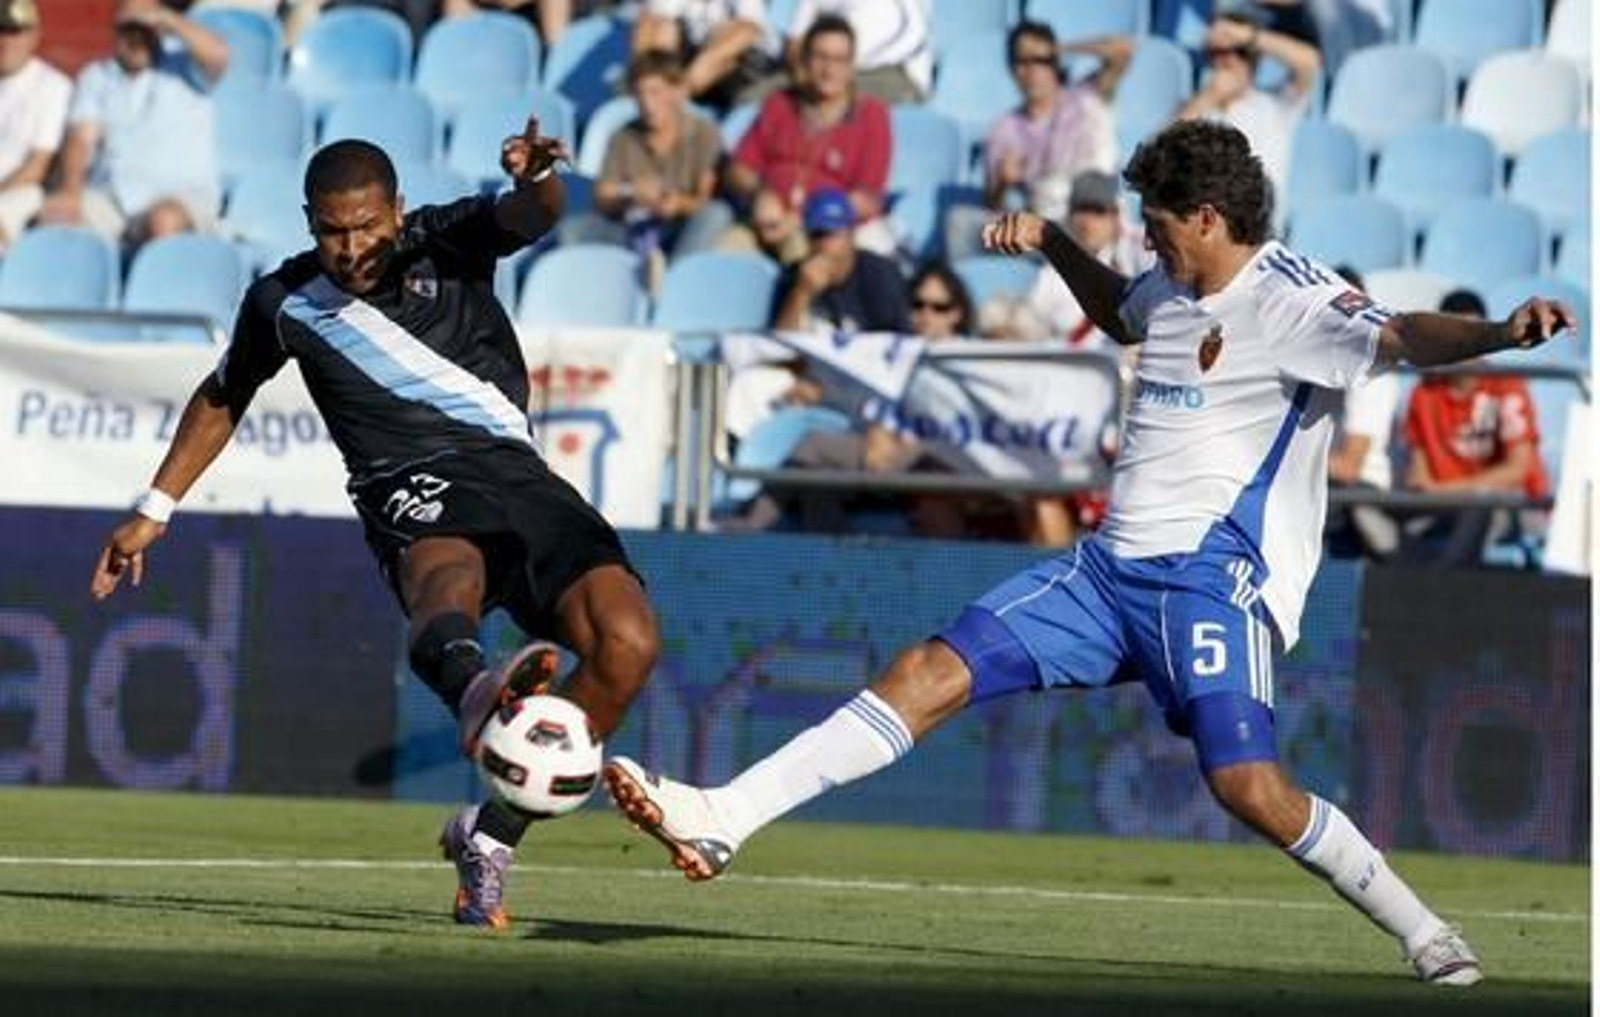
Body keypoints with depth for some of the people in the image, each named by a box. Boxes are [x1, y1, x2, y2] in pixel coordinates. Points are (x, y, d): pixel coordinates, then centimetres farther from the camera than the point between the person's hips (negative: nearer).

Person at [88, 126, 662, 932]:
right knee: (448, 568, -41)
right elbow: (222, 399, 28)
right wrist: (153, 512, 31)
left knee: (627, 642, -19)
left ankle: (491, 833, -5)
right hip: (413, 487, -2)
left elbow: (530, 217, -15)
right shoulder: (284, 302, 10)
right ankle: (471, 688, -82)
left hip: (514, 472, 2)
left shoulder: (449, 240, 7)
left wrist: (535, 180, -40)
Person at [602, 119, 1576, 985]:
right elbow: (1119, 310, 41)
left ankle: (1426, 935, -5)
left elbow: (1402, 337, -29)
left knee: (1250, 785, -24)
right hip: (1111, 566, 8)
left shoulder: (1292, 299, -11)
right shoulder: (1172, 292, 15)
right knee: (934, 672, 1)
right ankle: (721, 820, 1)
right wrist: (1052, 241, 28)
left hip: (1213, 578, -8)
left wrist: (1497, 333, -48)